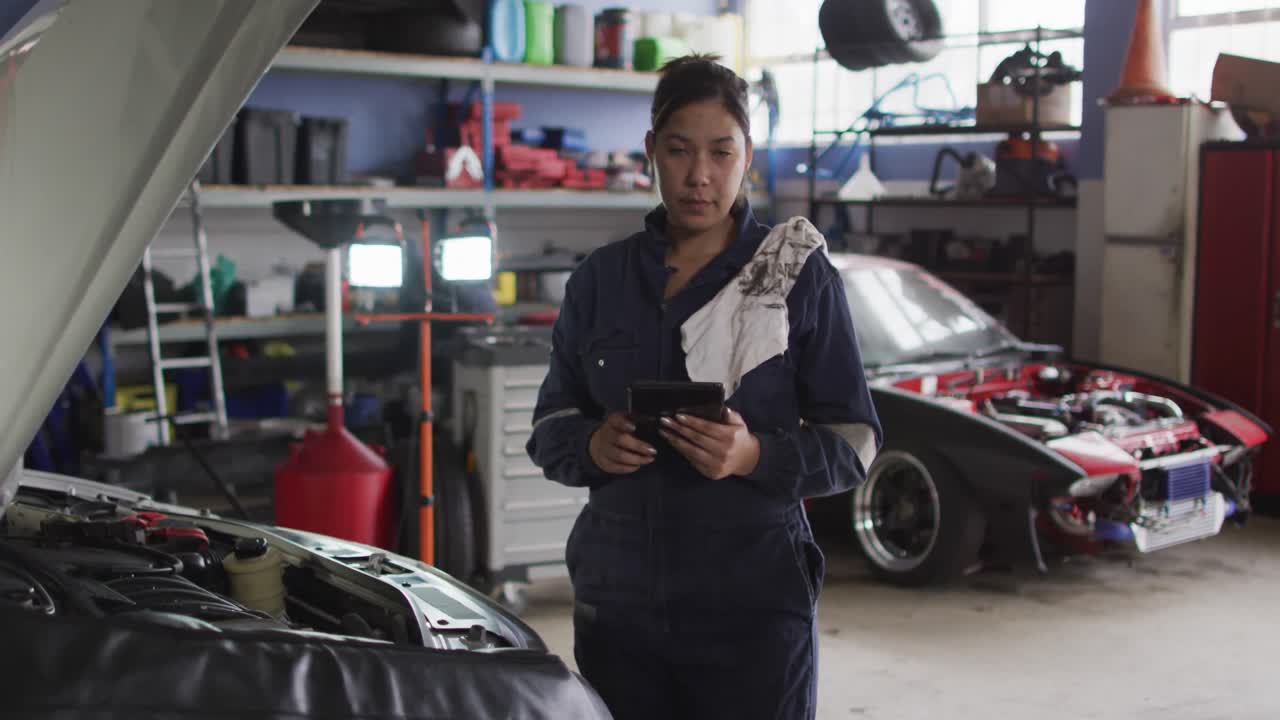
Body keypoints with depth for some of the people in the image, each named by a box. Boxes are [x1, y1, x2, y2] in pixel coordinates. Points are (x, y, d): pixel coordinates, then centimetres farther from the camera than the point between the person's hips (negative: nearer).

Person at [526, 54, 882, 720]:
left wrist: (755, 456, -20)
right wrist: (591, 446, -11)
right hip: (616, 602, 3)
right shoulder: (601, 278, 9)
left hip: (753, 608, -2)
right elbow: (549, 427, 12)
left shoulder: (800, 276, 0)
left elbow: (854, 442, -2)